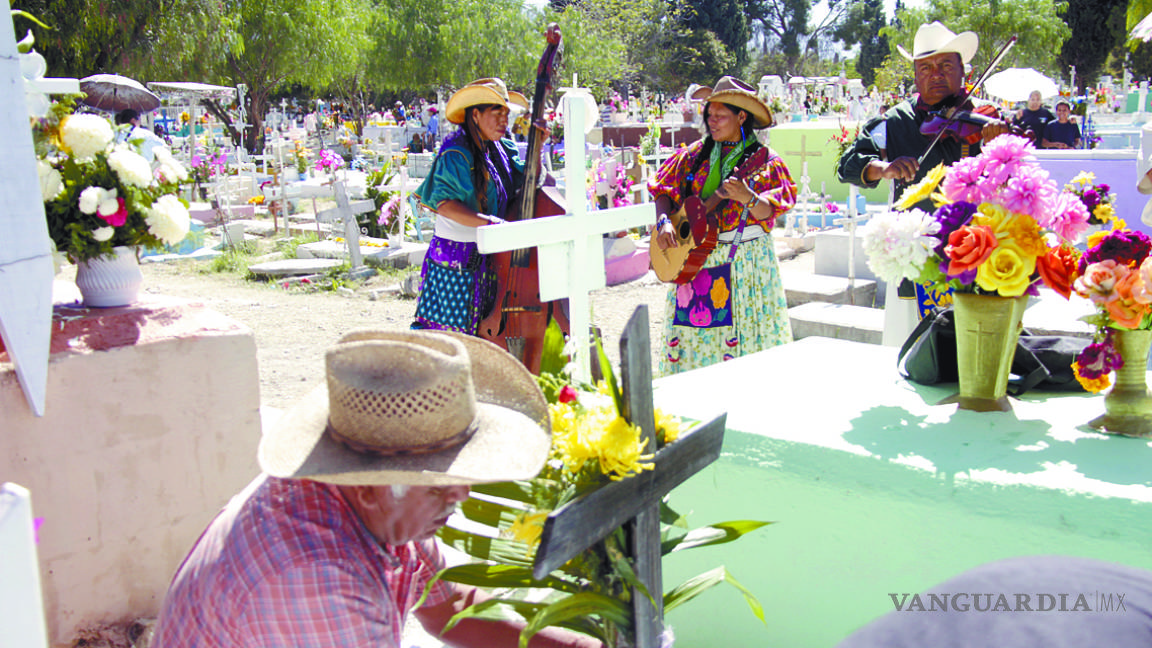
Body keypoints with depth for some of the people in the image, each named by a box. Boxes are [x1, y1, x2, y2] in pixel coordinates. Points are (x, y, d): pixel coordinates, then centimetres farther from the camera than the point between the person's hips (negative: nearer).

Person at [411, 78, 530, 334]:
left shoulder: (501, 149, 10)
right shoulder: (456, 154, -14)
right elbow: (445, 204, -22)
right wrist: (486, 222, -33)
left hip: (487, 254, 7)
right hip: (457, 258, -7)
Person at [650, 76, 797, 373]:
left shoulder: (764, 161, -3)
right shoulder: (696, 154, 8)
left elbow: (768, 213, -12)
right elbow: (663, 188, 7)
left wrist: (747, 198, -32)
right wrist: (663, 221, -9)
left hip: (744, 258, -4)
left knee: (741, 334, -4)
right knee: (693, 323, 4)